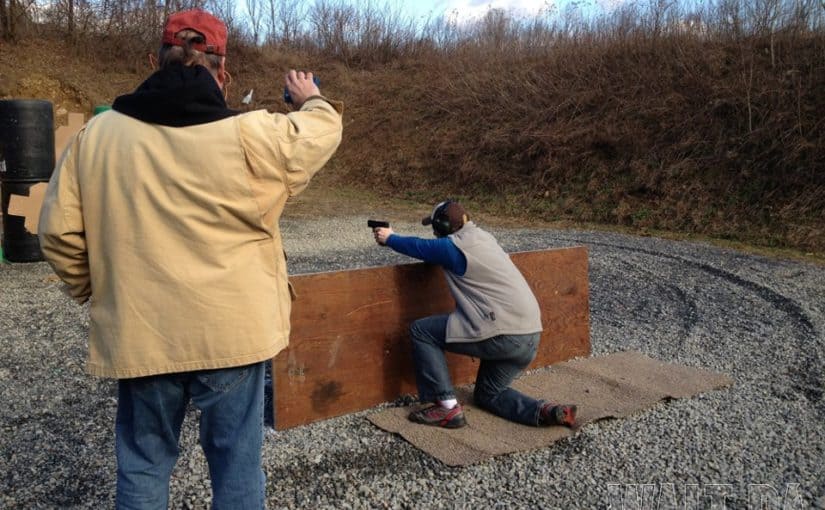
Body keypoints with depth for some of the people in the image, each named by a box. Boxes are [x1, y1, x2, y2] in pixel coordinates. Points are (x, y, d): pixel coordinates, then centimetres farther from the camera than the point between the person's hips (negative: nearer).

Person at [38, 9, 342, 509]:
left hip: (138, 334, 3)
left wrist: (94, 290, 18)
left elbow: (59, 230, 2)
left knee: (143, 461, 20)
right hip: (231, 332, -2)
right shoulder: (249, 135, -12)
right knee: (236, 459, 14)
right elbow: (323, 131, 4)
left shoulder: (97, 134, -2)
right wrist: (312, 100, 26)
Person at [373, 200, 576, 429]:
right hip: (530, 336, 9)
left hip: (503, 336, -9)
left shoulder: (454, 246, -9)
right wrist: (394, 237, 35)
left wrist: (389, 238, 30)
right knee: (488, 394, 26)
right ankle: (547, 412, 4)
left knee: (421, 331, 2)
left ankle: (447, 408, 0)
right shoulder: (482, 236, 16)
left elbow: (418, 246, 10)